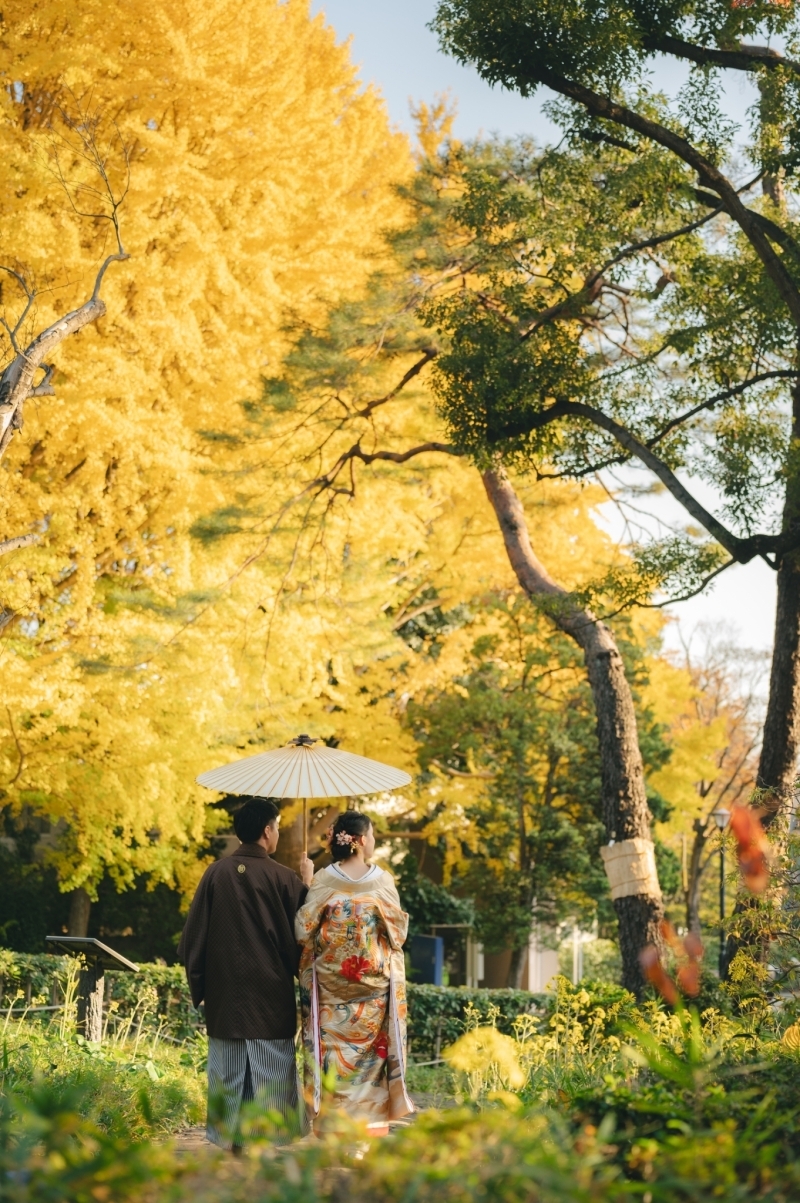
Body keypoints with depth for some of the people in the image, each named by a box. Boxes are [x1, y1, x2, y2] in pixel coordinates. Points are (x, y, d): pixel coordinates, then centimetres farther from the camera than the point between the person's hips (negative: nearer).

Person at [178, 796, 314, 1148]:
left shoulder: (216, 873, -2)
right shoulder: (283, 878, -9)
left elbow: (192, 937, 1)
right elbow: (299, 934, 0)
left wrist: (198, 986, 12)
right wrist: (307, 883, 11)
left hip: (224, 998, 3)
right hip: (271, 997, -3)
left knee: (226, 1076, 10)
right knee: (272, 1075, 4)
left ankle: (226, 1142, 13)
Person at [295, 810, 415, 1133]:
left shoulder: (323, 880, -6)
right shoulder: (383, 880, -5)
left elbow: (304, 929, -5)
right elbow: (398, 930, 0)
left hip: (330, 986, 0)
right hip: (375, 985, 0)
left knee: (333, 1052, 5)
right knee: (372, 1048, 8)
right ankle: (372, 1121, 9)